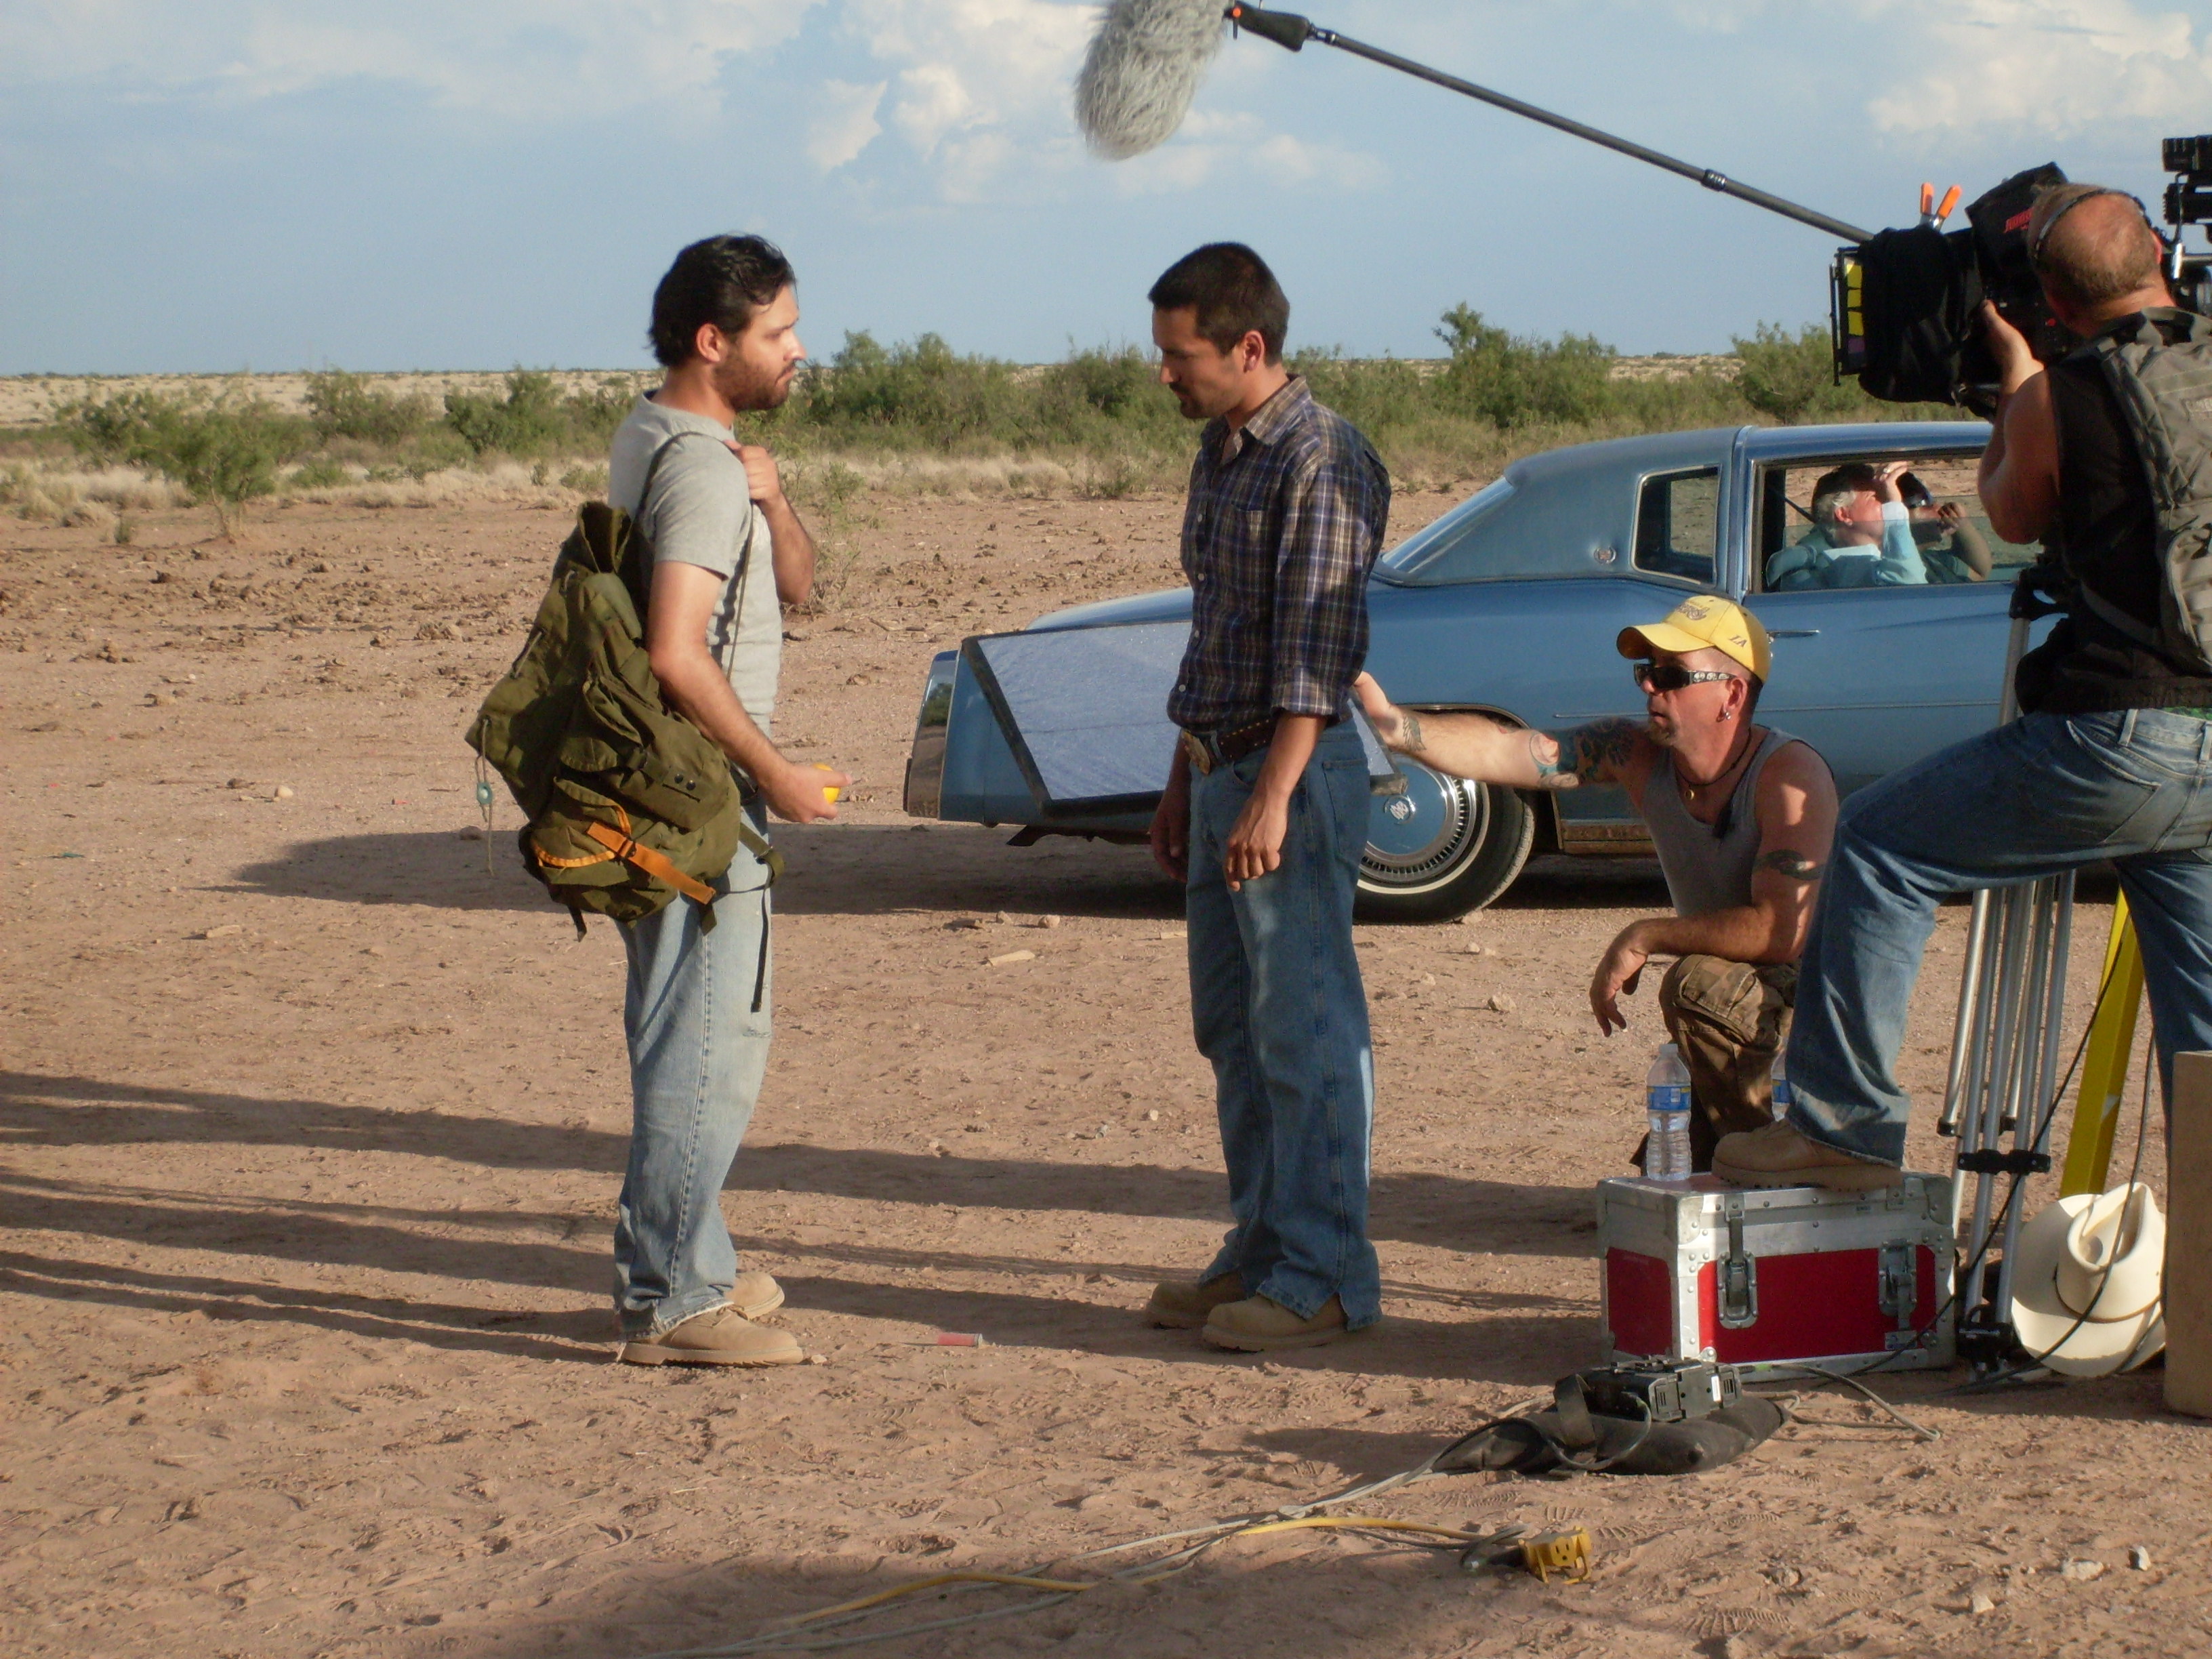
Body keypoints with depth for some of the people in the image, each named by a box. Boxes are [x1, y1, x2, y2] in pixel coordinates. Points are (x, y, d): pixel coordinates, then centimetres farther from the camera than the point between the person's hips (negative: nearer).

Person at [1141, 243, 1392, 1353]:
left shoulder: (1320, 463, -14)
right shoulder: (1221, 456, 15)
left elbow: (1316, 650, -19)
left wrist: (1270, 799, -24)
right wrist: (1185, 783, 20)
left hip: (1292, 773, -9)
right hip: (1221, 766, 9)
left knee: (1307, 1033, -5)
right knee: (1232, 1029, 13)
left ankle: (1324, 1279, 0)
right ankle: (1260, 1251, 22)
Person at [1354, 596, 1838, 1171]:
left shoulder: (1789, 774, -25)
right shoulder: (1640, 755, -7)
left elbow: (1781, 931, -34)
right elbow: (1510, 751, -19)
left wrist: (1644, 938, -25)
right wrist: (1393, 725, -34)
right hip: (1738, 1016, 7)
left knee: (1699, 984, -35)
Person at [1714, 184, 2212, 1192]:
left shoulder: (2058, 399, -6)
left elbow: (2013, 517, 14)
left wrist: (2014, 369, 25)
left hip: (2120, 741, -6)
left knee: (1879, 847, 8)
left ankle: (1844, 1125, 7)